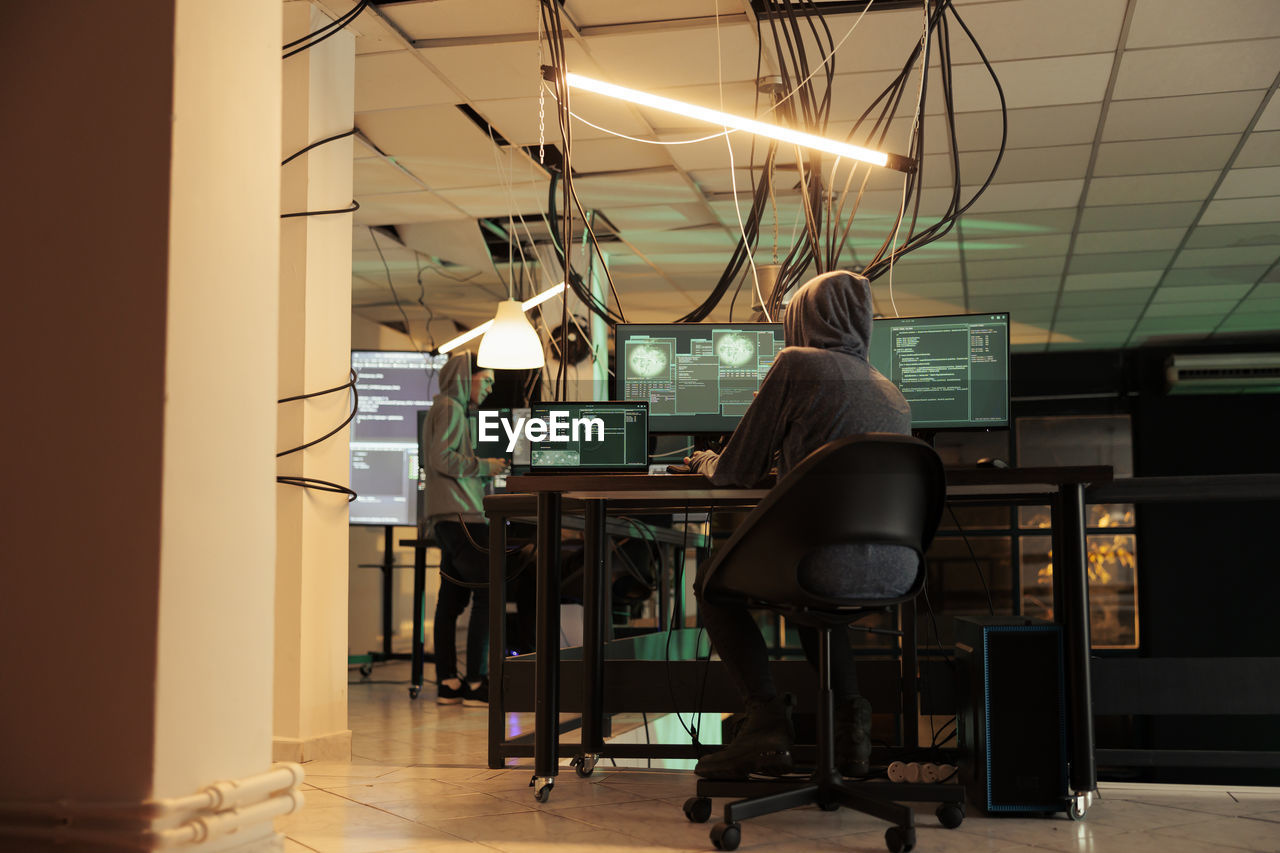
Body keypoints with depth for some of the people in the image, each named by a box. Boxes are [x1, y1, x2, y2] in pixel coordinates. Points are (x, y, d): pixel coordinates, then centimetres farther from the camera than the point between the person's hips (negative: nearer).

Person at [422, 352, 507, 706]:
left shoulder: (448, 408, 25)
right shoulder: (450, 408, -6)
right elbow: (441, 458, -18)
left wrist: (484, 469, 17)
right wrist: (483, 466, -9)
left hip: (448, 518, 10)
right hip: (459, 515, -10)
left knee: (452, 598, 6)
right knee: (488, 592, -12)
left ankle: (447, 683, 5)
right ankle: (476, 683, -13)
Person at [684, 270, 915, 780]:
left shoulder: (796, 365, 0)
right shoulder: (892, 393, 20)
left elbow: (738, 472, 3)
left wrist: (706, 462, 25)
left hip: (829, 562, -7)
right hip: (895, 574, 7)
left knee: (711, 580, 20)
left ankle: (767, 720, 8)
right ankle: (849, 710, 22)